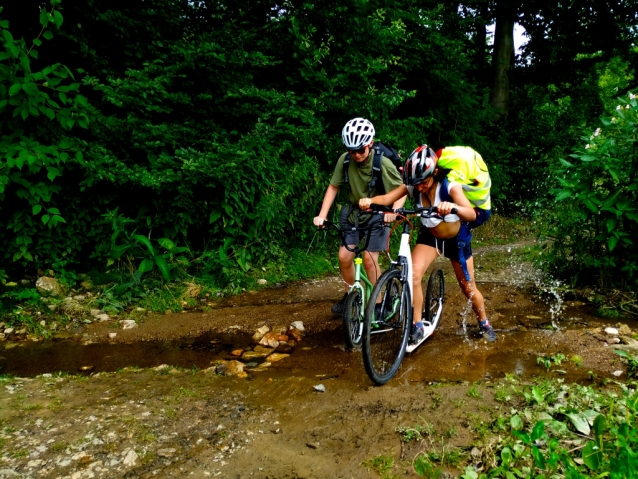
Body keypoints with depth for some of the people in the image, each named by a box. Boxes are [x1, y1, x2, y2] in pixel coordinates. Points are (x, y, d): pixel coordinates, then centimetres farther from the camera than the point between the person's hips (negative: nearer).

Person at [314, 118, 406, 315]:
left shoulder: (383, 163, -24)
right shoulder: (344, 160, -14)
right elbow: (333, 187, -5)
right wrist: (322, 215, -13)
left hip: (377, 214, -3)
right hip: (353, 213, 4)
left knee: (369, 259, -10)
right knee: (344, 256, -2)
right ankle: (350, 294, 22)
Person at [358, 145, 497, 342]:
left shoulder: (450, 185, -31)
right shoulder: (412, 186, -21)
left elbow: (472, 214, -44)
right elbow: (386, 198, -33)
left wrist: (453, 207, -66)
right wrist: (369, 200, -54)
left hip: (456, 238, -2)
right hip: (429, 236, 2)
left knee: (468, 288, 8)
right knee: (413, 275, -23)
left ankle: (484, 324, 37)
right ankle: (417, 326, -9)